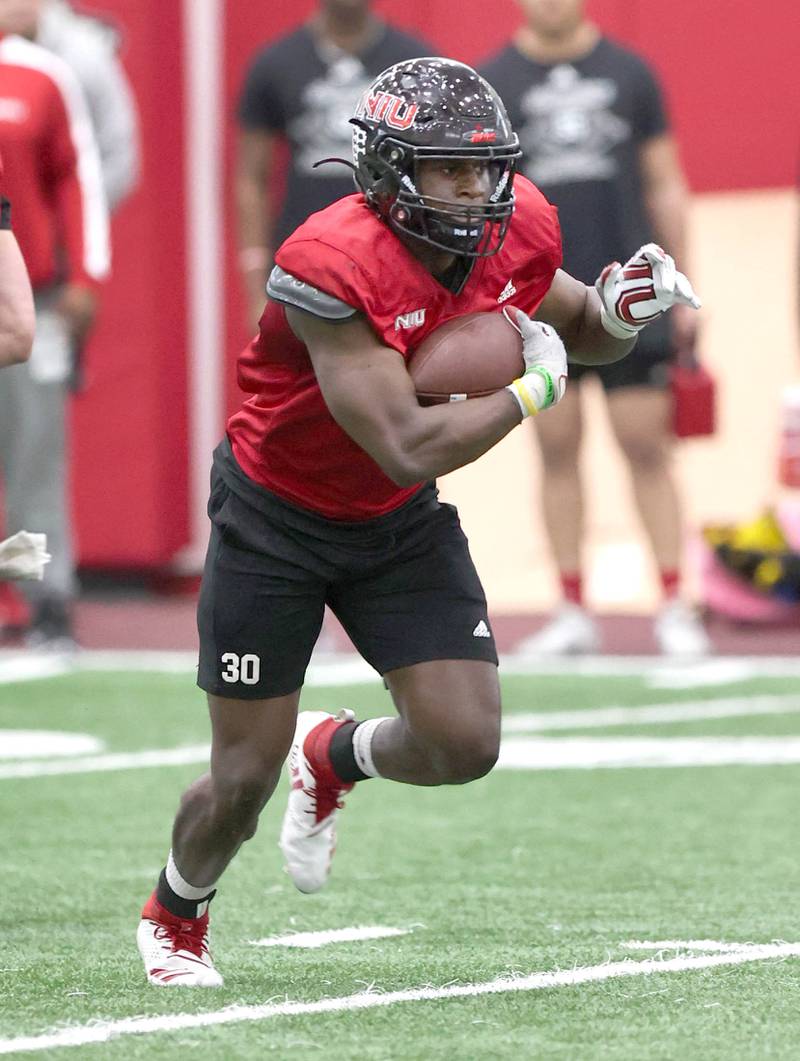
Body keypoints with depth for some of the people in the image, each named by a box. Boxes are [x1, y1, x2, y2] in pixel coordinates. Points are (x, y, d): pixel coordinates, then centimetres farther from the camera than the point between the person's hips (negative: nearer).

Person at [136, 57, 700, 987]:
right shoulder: (334, 267, -33)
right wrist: (532, 390, -24)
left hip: (400, 525, 5)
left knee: (465, 743, -8)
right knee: (243, 782, 1)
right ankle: (174, 916, 34)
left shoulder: (515, 233, -12)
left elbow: (577, 331, 10)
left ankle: (334, 756, 26)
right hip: (277, 517, -5)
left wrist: (618, 311, -14)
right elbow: (407, 449, -37)